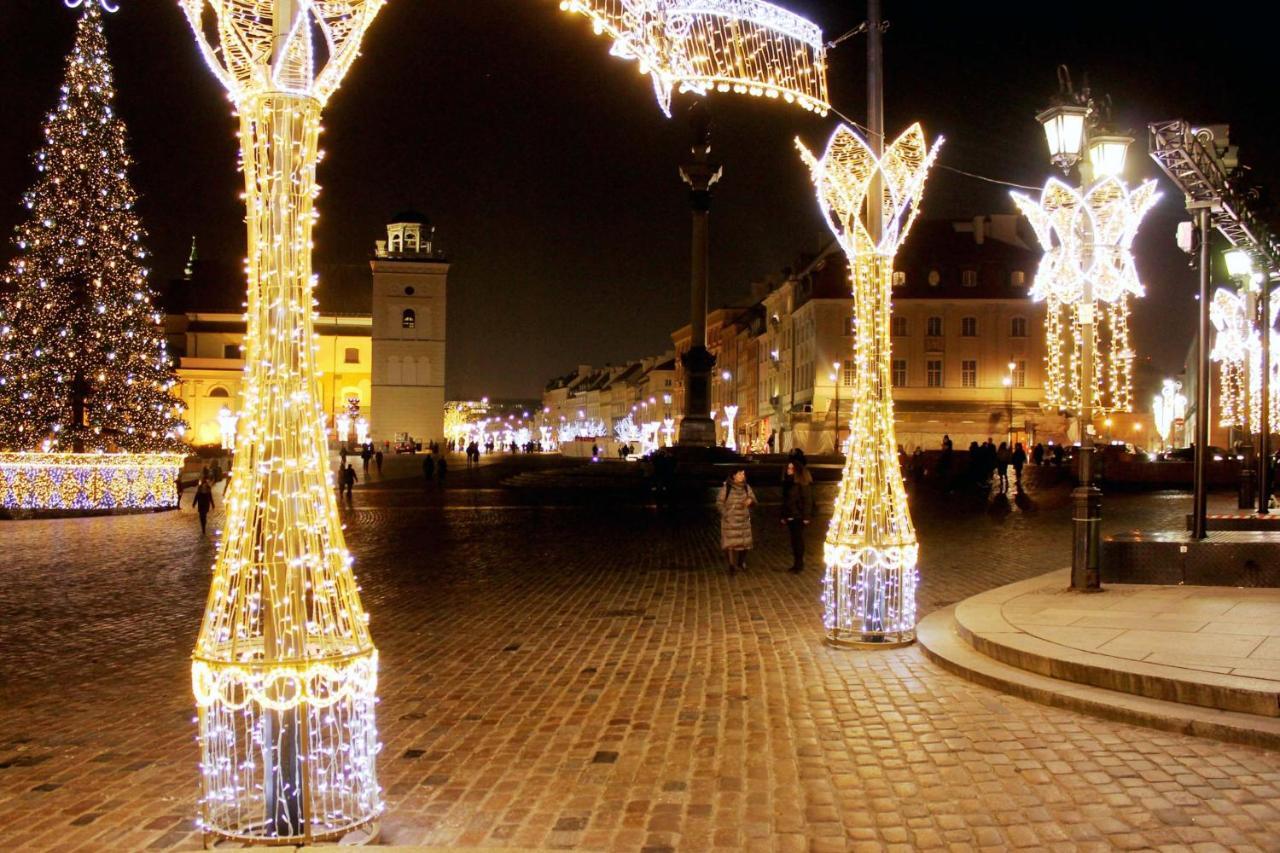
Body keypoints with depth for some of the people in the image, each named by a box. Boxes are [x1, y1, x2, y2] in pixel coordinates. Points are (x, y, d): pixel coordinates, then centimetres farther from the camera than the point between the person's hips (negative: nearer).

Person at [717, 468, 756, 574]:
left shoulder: (746, 487, 5)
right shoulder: (726, 488, -7)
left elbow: (754, 501, 12)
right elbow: (719, 502, -4)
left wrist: (751, 500, -11)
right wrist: (725, 514, -13)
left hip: (744, 520, 4)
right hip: (730, 521, -4)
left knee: (744, 542, 6)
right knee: (731, 543, -7)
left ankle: (742, 562, 29)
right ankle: (732, 566, 1)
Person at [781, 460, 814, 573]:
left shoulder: (803, 483, -10)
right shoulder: (787, 482, 11)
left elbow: (807, 500, -13)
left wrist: (806, 517, -17)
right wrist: (783, 515, 14)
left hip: (799, 516, -7)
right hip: (790, 516, 7)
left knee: (798, 539, -3)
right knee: (794, 540, 10)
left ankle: (800, 564, 4)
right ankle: (796, 564, 16)